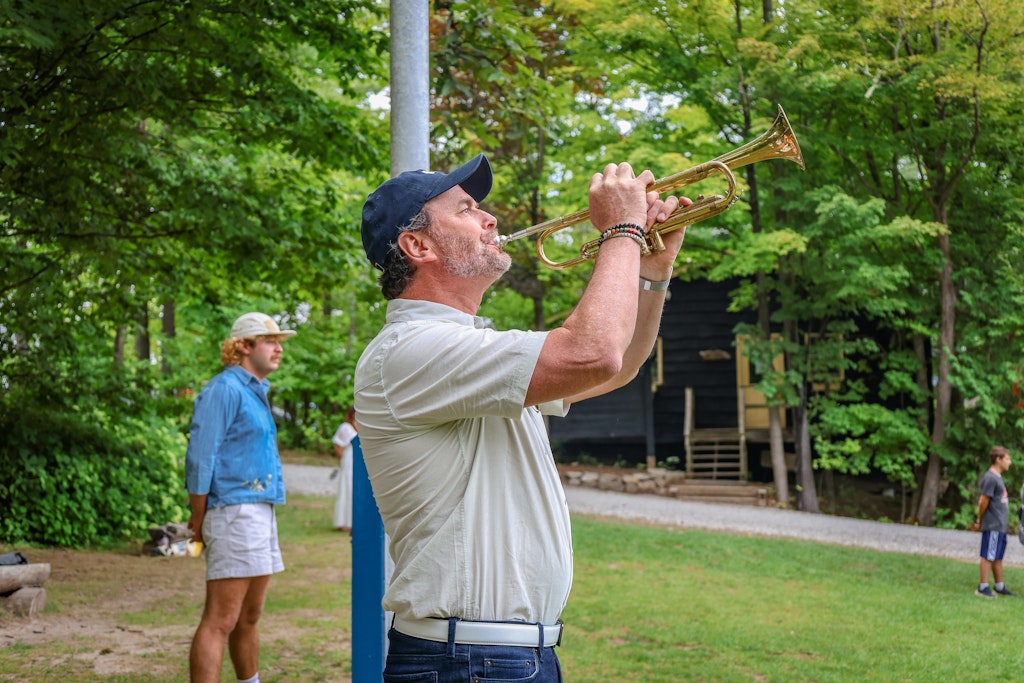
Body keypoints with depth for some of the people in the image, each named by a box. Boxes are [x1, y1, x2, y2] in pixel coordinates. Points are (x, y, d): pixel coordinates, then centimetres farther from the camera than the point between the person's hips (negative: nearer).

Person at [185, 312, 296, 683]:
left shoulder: (255, 391, 18)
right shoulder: (225, 389, -10)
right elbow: (200, 458, -13)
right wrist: (199, 520, -10)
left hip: (260, 513, 9)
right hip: (235, 513, -9)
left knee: (249, 617, 19)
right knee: (220, 621, -11)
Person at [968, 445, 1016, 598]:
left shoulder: (997, 477, 15)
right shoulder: (990, 478, -16)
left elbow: (983, 501, 17)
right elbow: (983, 502, -14)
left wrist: (979, 521, 13)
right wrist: (980, 521, -2)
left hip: (1000, 525, 9)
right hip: (993, 525, -9)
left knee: (998, 556, 15)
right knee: (989, 556, -4)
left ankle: (999, 586, 22)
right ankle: (983, 587, 2)